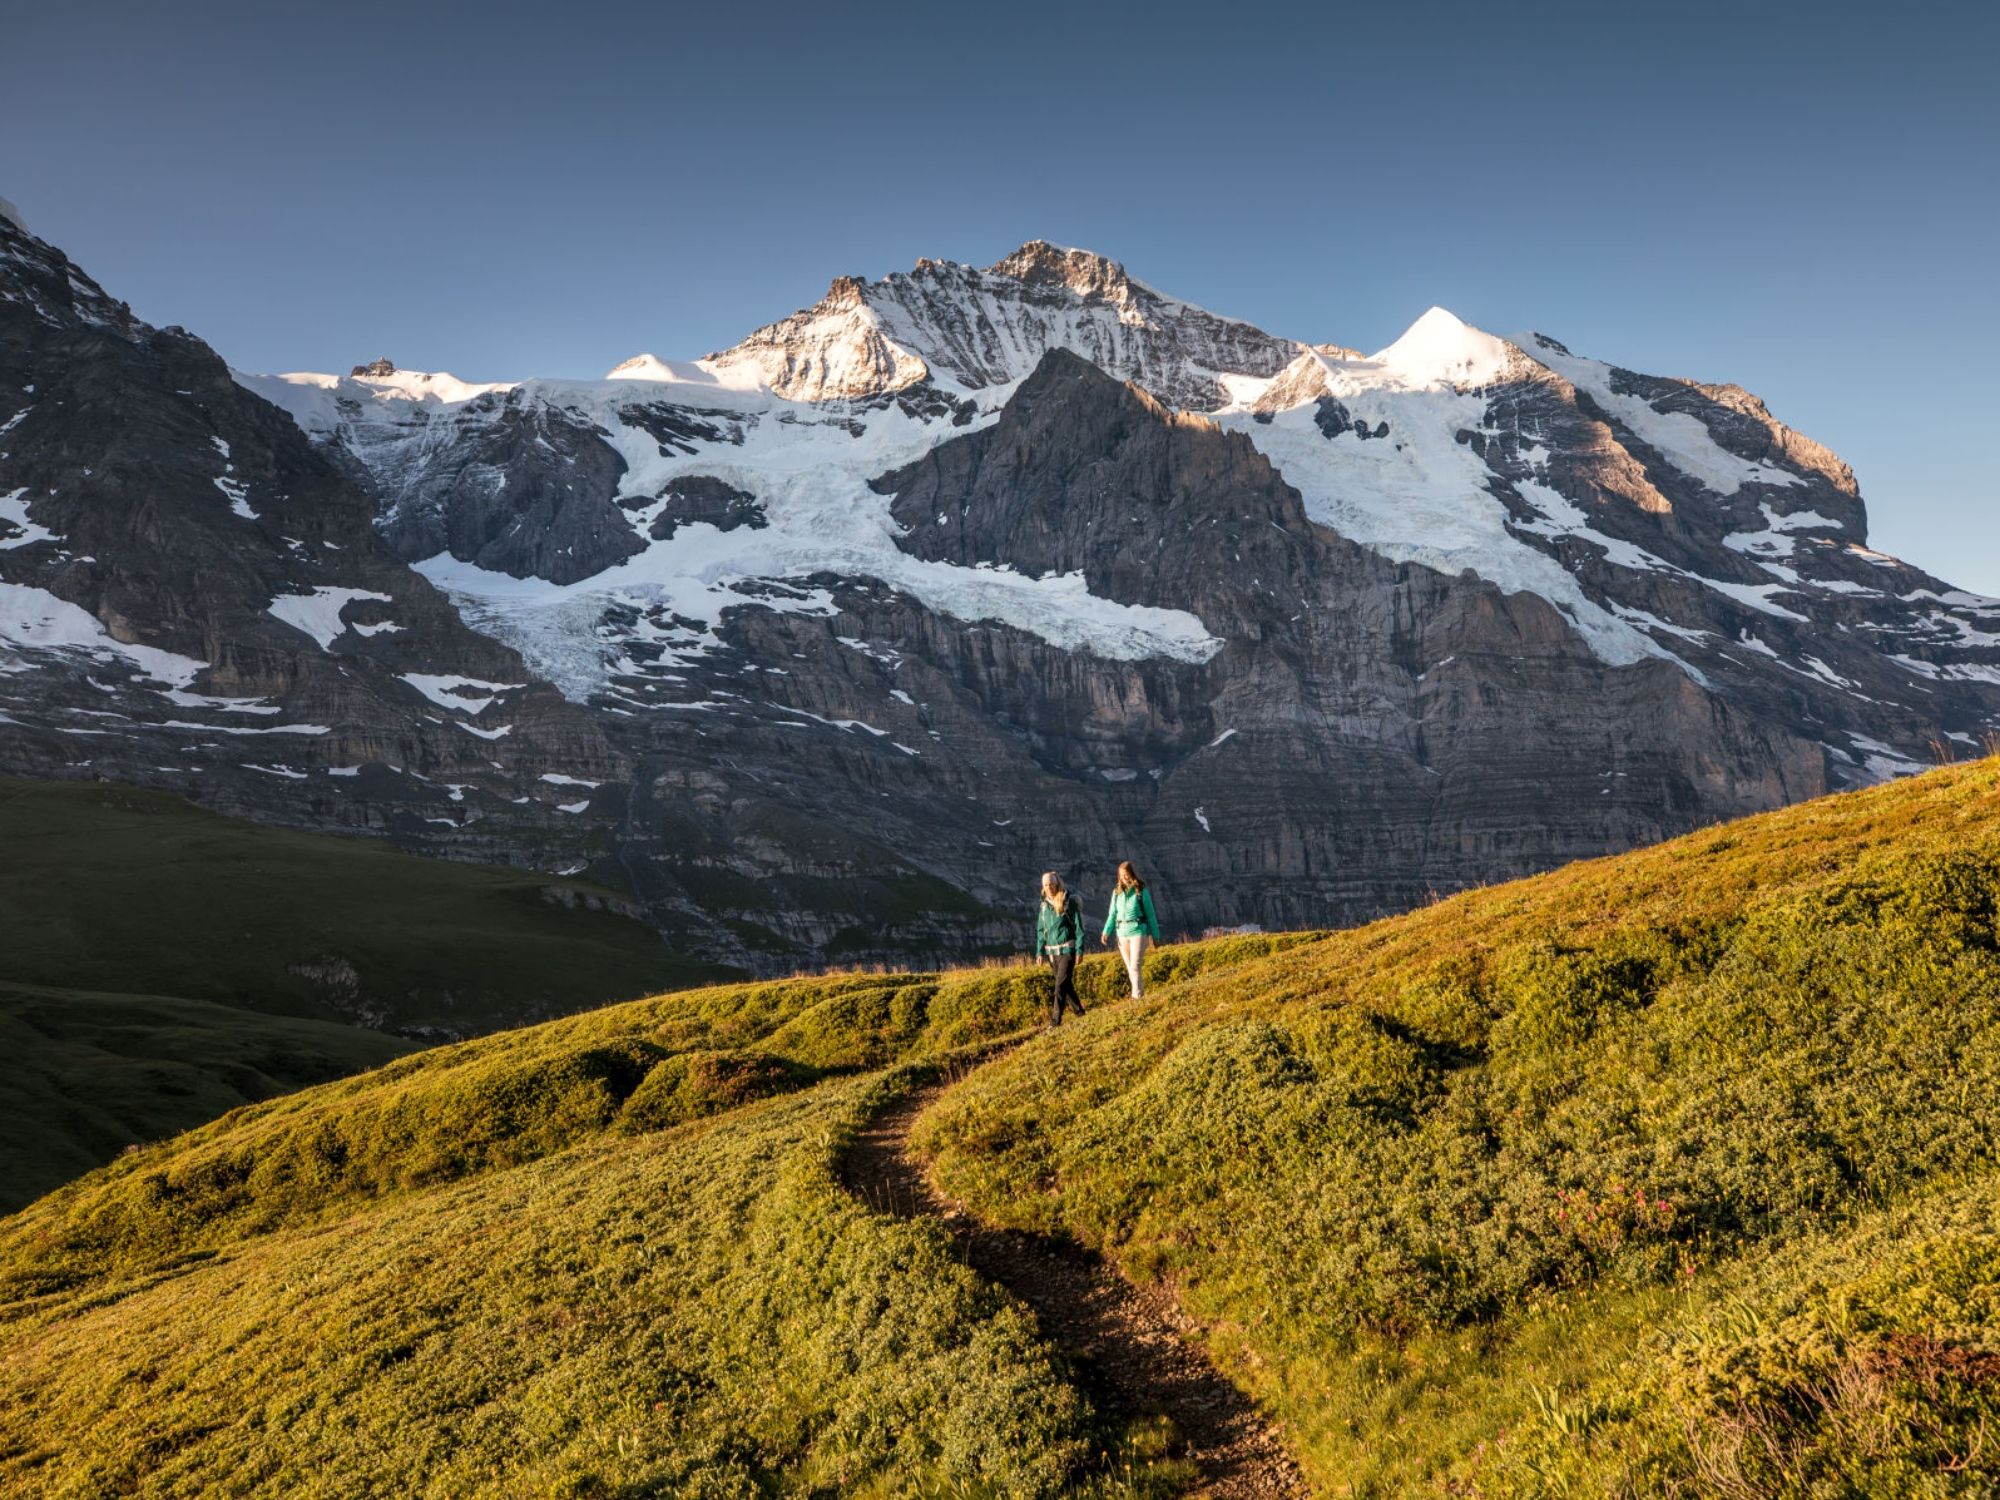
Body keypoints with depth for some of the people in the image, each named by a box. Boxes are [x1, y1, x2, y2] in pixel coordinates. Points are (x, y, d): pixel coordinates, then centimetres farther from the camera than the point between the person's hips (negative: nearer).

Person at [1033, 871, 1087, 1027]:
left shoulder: (1069, 902, -7)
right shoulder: (1044, 905, 9)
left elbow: (1079, 927, -6)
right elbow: (1040, 930, 15)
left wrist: (1079, 949, -10)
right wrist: (1040, 951, 10)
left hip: (1067, 949, -6)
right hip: (1051, 950, 6)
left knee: (1061, 984, -11)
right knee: (1065, 984, 12)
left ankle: (1056, 1018, -11)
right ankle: (1078, 1010, 27)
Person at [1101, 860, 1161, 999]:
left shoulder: (1141, 891, -6)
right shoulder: (1117, 891, 5)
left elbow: (1150, 914, -1)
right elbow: (1112, 913, 9)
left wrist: (1155, 935, 2)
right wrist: (1106, 932, -2)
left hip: (1138, 931, -4)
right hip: (1122, 932, 4)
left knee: (1135, 966, -10)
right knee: (1129, 967, 10)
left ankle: (1137, 996, -6)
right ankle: (1136, 992, 21)